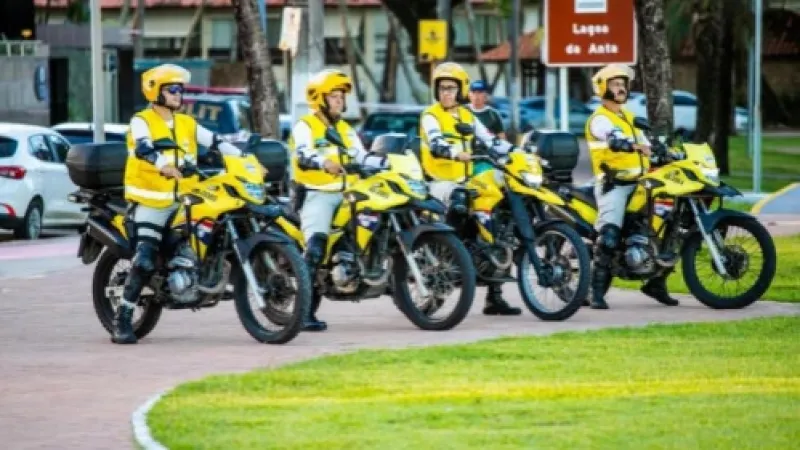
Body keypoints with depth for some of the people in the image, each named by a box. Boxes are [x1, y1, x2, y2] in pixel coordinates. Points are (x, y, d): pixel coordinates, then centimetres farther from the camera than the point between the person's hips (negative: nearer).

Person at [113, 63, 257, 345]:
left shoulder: (187, 124, 14)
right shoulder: (142, 121, -5)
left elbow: (216, 143, 12)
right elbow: (143, 148, -24)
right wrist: (165, 166, -43)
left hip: (182, 201, 6)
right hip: (151, 201, -6)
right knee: (145, 261, -15)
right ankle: (122, 320, -11)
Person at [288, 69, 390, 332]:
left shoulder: (346, 130, 23)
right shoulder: (305, 127, 0)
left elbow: (361, 157, 15)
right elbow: (303, 157, -17)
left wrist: (388, 162, -1)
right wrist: (323, 163, -37)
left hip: (345, 194, 8)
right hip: (316, 194, -8)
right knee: (316, 247, -21)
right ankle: (306, 312, -26)